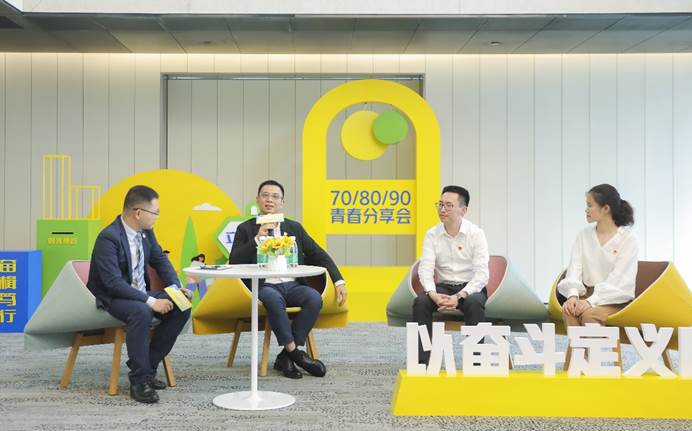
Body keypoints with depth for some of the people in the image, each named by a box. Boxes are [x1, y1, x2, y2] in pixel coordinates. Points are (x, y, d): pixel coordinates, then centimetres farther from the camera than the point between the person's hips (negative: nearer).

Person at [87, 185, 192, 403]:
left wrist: (176, 288, -6)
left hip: (139, 293, 8)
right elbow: (114, 283, -29)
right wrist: (151, 301, -34)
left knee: (181, 309, -11)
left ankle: (147, 365, -2)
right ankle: (139, 379, -25)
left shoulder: (146, 232, 1)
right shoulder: (108, 238, -23)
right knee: (141, 312, -37)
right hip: (111, 298, -8)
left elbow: (160, 260, 11)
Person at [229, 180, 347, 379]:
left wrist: (339, 281, 1)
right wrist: (257, 239, -11)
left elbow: (319, 255, 14)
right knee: (274, 299, -37)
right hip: (264, 287, -3)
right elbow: (234, 261, -2)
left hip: (293, 286, 3)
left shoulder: (294, 227, 16)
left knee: (314, 298, -28)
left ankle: (285, 357, -18)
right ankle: (295, 353, -21)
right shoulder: (245, 228, 10)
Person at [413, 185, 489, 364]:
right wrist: (433, 294, -28)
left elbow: (481, 274, -15)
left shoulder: (476, 234, -8)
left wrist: (459, 296, -29)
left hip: (470, 288, -2)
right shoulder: (432, 234, 0)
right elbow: (425, 269, -8)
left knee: (474, 303, -36)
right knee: (420, 301, -27)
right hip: (443, 287, 3)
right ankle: (422, 360, -22)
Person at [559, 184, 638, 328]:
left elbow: (617, 279, -15)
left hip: (616, 299, -4)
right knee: (568, 310, -28)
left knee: (588, 314, -32)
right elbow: (575, 268, 0)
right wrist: (573, 295, -19)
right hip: (588, 294, 4)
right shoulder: (584, 235, 8)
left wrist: (591, 301, -26)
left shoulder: (628, 238, -6)